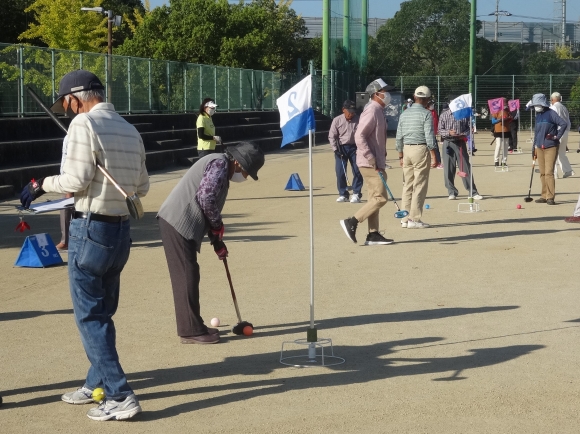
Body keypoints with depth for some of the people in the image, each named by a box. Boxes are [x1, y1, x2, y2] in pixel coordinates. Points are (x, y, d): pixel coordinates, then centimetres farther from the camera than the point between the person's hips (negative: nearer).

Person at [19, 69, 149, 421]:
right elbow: (142, 187, 13)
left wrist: (43, 185, -1)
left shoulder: (84, 123, -12)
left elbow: (76, 181, -17)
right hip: (122, 229, 8)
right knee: (102, 313, 19)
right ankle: (97, 385, 29)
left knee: (89, 317, -2)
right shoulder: (131, 130, 10)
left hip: (91, 229, -8)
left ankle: (121, 398, -5)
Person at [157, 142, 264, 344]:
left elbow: (211, 205, 26)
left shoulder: (223, 172, 22)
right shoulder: (219, 163, -10)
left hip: (181, 223, 10)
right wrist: (218, 224, -6)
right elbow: (206, 197, -21)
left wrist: (217, 240, 22)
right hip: (178, 222, -10)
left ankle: (192, 326, 22)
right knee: (187, 275, -7)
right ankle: (191, 331, -3)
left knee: (187, 275, 14)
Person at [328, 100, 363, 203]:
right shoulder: (337, 120, -4)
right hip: (341, 148, 0)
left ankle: (356, 193, 7)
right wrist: (336, 149, -8)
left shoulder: (358, 120, -4)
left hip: (354, 148, 0)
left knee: (357, 171, -3)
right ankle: (343, 194, 10)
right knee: (340, 172, -1)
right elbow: (332, 136, 0)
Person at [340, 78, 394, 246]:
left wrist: (381, 160, 18)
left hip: (375, 163, 10)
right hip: (370, 163, -10)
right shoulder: (372, 111, -15)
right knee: (380, 197, -10)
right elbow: (359, 136, -23)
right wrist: (372, 160, -23)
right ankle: (352, 222, -6)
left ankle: (373, 234, 13)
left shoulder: (378, 111, 17)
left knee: (374, 198, 10)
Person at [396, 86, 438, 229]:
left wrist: (401, 156, 17)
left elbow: (399, 137, 11)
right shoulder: (426, 114, -8)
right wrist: (434, 156, -11)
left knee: (408, 185, 11)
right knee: (420, 186, -2)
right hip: (421, 149, -6)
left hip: (406, 150, 6)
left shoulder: (404, 114, 10)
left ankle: (405, 218, 13)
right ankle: (414, 219, -5)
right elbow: (429, 136, -13)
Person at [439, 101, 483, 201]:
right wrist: (449, 132, -18)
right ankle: (452, 192, 10)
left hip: (461, 143, 0)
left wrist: (464, 135, -11)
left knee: (466, 168, 0)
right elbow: (440, 130, 1)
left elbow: (470, 127, 7)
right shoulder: (444, 115, 2)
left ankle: (473, 192, 3)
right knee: (448, 169, 0)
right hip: (448, 143, 0)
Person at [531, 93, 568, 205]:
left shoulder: (551, 113, -8)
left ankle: (550, 197, -10)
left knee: (549, 172, -12)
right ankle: (544, 196, 14)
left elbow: (564, 124, -18)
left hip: (551, 147, -7)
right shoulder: (538, 115, 14)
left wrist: (557, 137, -17)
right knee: (542, 173, 8)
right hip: (540, 148, 7)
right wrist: (534, 147, 19)